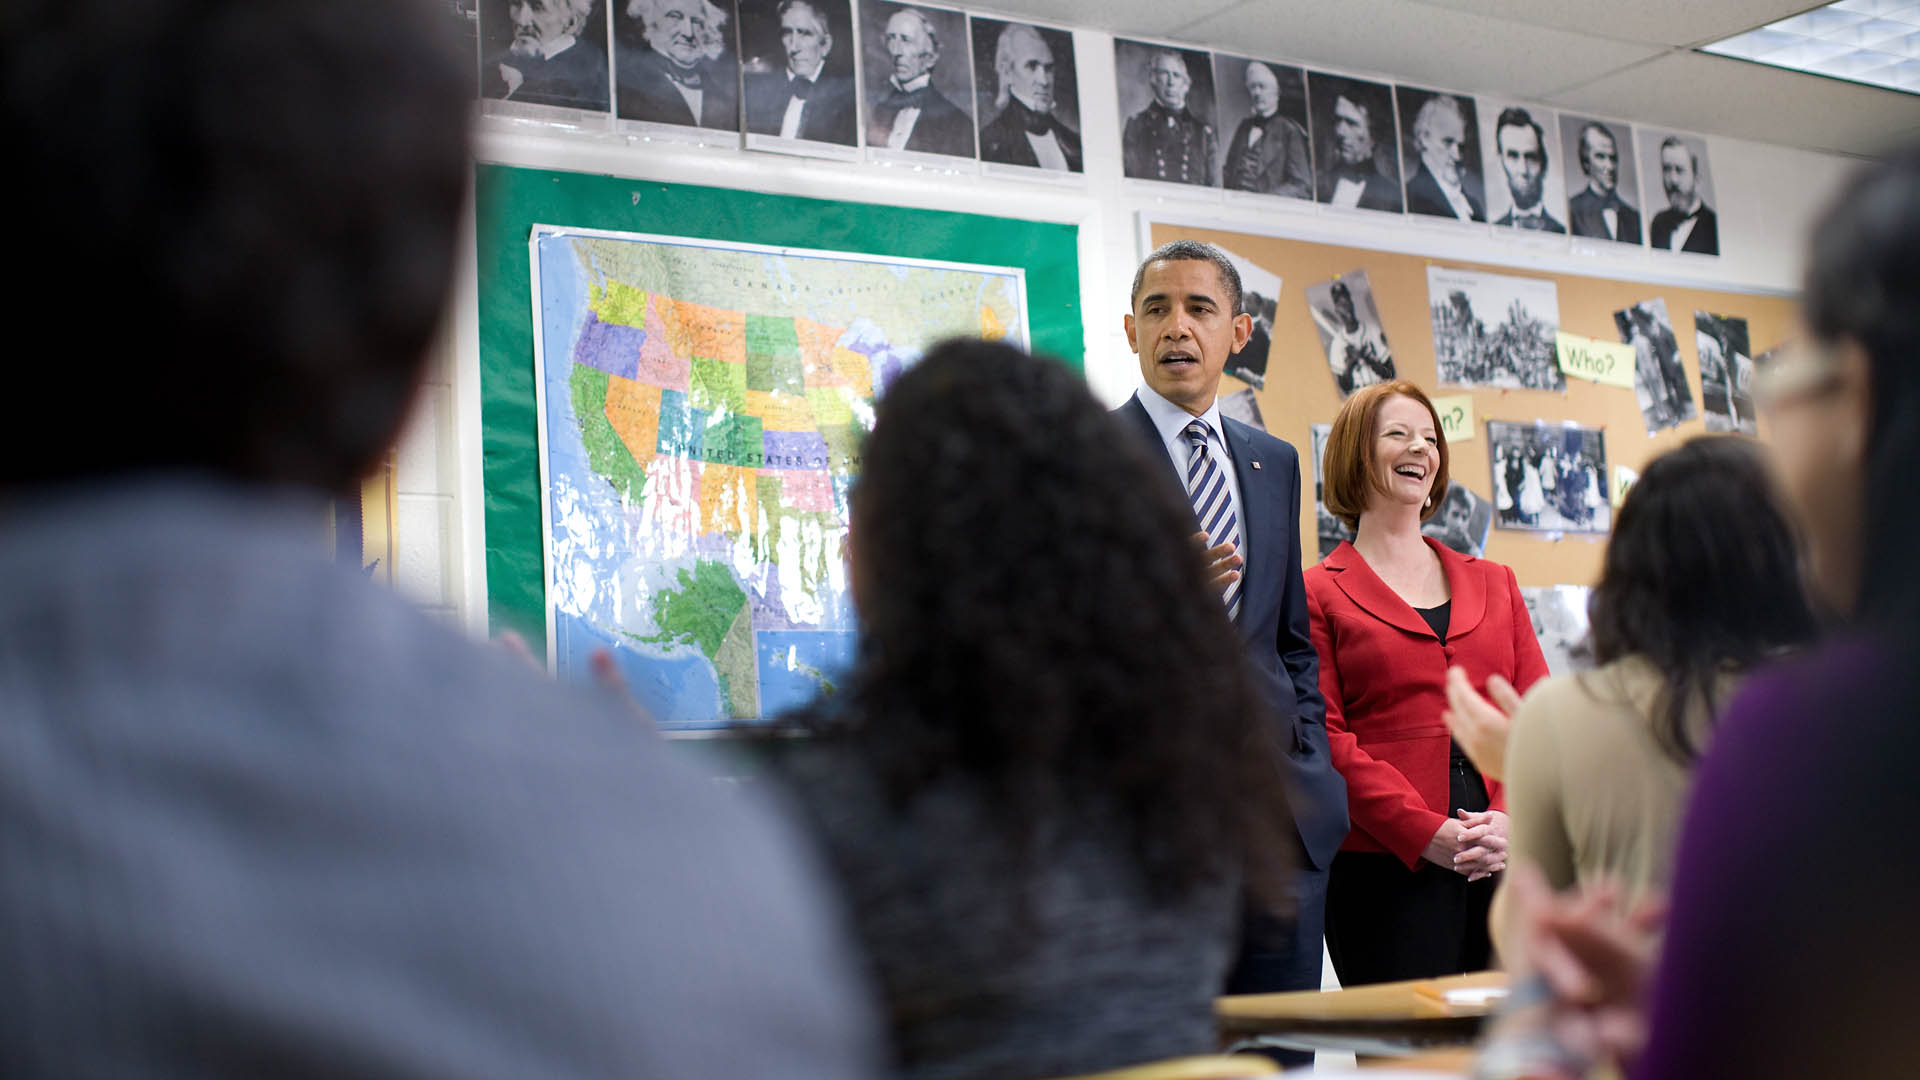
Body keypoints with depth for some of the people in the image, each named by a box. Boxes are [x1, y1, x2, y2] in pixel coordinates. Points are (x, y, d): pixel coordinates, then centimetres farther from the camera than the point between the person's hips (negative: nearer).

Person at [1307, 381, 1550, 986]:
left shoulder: (1494, 583, 20)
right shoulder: (1319, 594, 4)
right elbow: (1325, 738, -5)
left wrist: (1515, 820, -6)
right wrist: (1427, 832, -15)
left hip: (1507, 859, 4)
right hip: (1384, 862, -4)